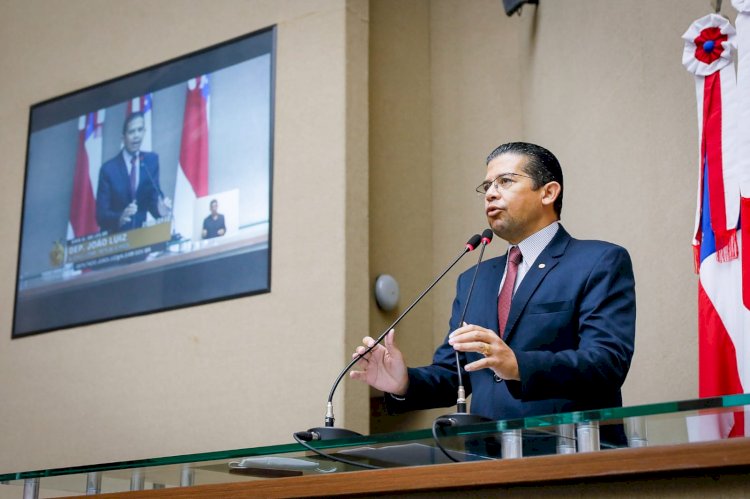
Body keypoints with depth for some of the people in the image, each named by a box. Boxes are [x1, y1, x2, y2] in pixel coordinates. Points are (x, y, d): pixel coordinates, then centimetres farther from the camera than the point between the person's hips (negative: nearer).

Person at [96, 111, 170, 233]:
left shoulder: (152, 161, 4)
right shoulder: (108, 169, -5)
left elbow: (153, 198, 1)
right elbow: (101, 214, -8)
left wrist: (160, 210, -21)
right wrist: (120, 218, -27)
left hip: (141, 233, 3)